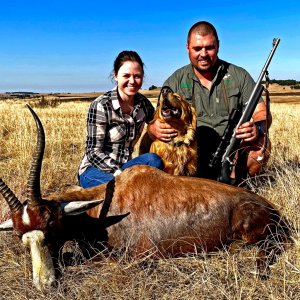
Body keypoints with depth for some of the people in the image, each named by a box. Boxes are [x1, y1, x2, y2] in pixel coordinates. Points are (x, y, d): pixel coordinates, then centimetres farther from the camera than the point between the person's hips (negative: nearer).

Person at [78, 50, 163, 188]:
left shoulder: (143, 103, 0)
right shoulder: (100, 106, -17)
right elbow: (93, 152, -16)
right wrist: (120, 173, -29)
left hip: (124, 166, 5)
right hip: (93, 171, -5)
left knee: (153, 160, -26)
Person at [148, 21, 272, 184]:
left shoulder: (239, 76, 8)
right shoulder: (175, 82, 7)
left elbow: (262, 113, 3)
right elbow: (156, 123, 4)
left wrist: (258, 127, -23)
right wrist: (155, 129, -23)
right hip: (194, 157, 0)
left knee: (260, 143, -28)